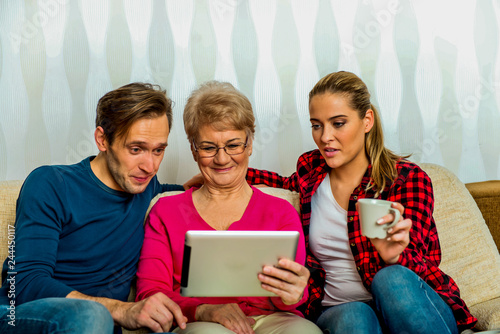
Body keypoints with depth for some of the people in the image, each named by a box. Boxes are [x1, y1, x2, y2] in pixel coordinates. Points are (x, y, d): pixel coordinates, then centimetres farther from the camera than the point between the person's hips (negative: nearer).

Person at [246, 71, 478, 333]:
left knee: (392, 279, -36)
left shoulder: (408, 179, -6)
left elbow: (420, 267, -12)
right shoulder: (310, 168, 6)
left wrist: (395, 256, -37)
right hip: (337, 311, 0)